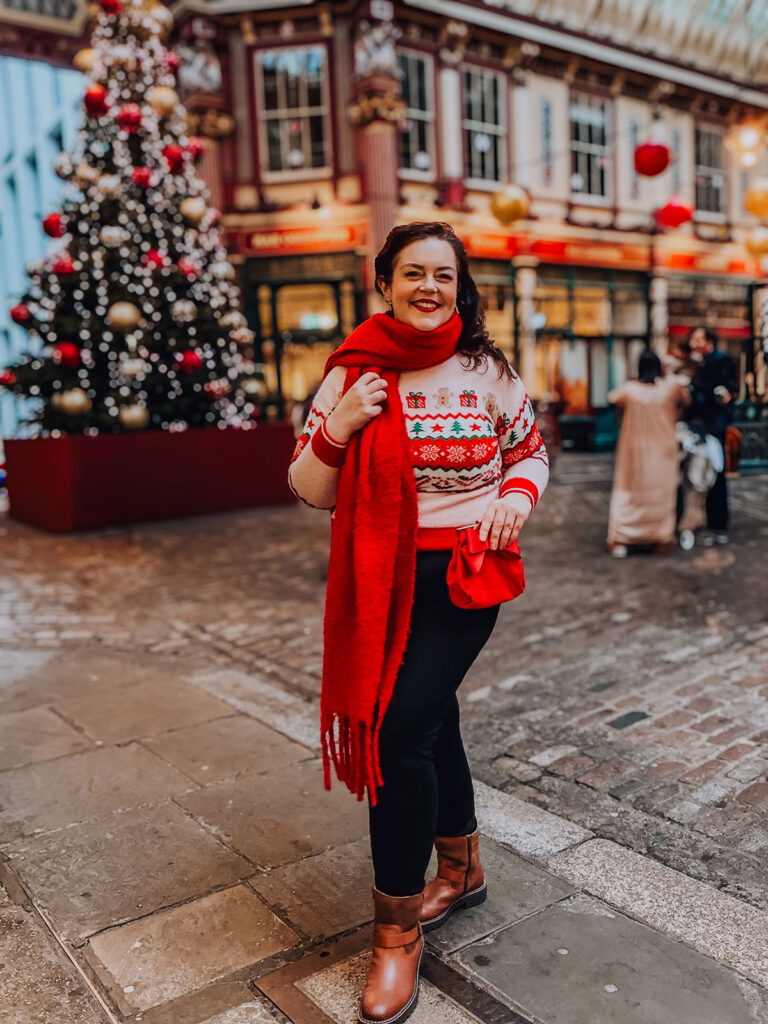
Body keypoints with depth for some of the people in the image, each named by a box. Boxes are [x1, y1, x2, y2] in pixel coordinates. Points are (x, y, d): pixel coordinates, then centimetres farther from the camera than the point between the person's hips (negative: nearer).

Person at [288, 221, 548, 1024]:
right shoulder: (351, 374, 0)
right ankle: (462, 868, 43)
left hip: (463, 575, -3)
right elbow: (309, 491, 1)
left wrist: (518, 495, -9)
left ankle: (398, 929, 9)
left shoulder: (486, 372, -2)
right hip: (379, 580, 3)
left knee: (400, 730, -12)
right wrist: (338, 429, -17)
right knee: (431, 723, 18)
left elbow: (531, 450, 12)